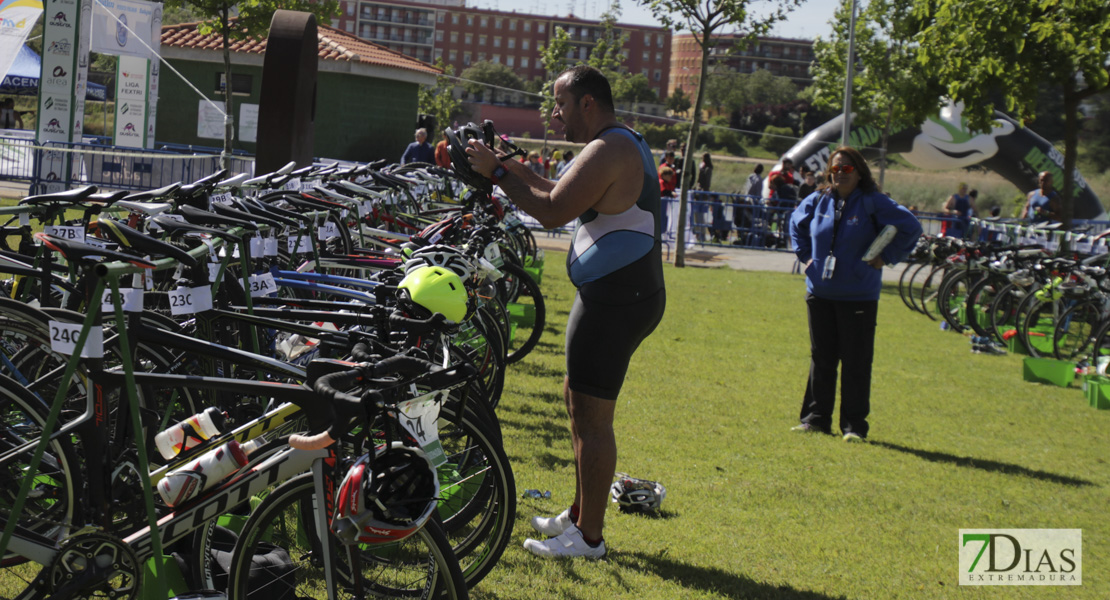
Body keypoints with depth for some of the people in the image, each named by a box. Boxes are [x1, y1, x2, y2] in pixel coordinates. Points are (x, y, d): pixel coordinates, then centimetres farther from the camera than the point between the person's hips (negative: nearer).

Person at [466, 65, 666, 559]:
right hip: (621, 295, 11)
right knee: (575, 398, 21)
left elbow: (553, 211, -20)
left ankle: (588, 536, 0)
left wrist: (496, 172, -11)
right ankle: (579, 514, 30)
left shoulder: (607, 150, -17)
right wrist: (507, 165, 13)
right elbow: (559, 195, 20)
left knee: (591, 416, -6)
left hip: (615, 301, -11)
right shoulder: (623, 144, 17)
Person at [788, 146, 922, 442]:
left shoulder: (873, 203, -8)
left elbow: (911, 227, -7)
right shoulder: (818, 201, 6)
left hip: (858, 296, -4)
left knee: (856, 362, -1)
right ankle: (816, 418, 19)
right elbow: (796, 223, 26)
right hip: (820, 292, 5)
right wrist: (805, 255, 14)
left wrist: (886, 257, -7)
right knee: (821, 358, 11)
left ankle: (854, 425, 5)